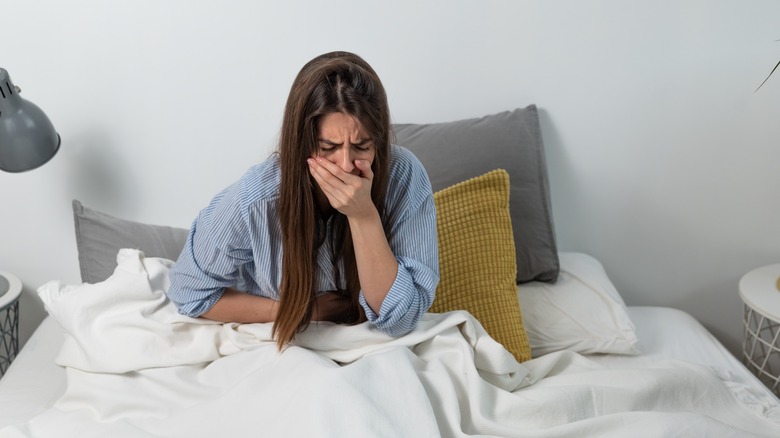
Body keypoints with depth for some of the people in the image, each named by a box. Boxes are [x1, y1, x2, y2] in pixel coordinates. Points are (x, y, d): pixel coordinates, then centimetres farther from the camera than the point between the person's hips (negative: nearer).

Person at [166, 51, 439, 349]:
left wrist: (364, 215, -35)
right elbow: (190, 293, -9)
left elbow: (400, 321, -23)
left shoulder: (405, 176, -23)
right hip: (272, 349, -1)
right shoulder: (253, 199, -25)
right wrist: (298, 308, -14)